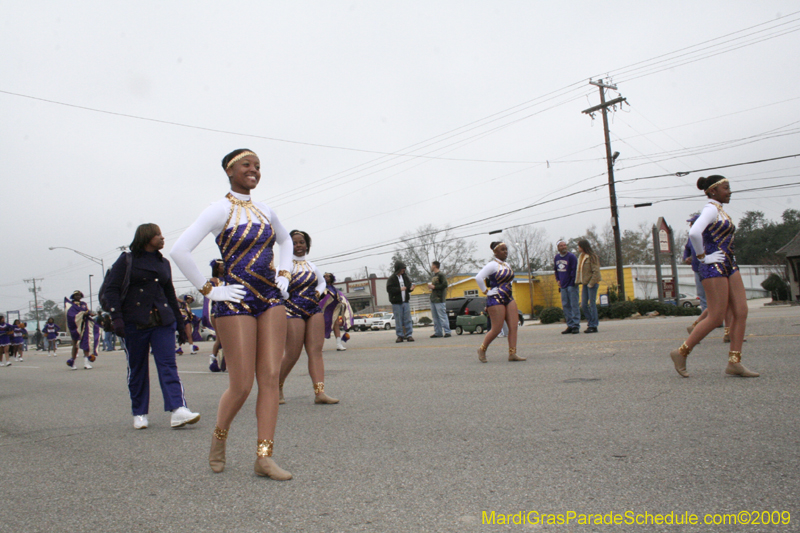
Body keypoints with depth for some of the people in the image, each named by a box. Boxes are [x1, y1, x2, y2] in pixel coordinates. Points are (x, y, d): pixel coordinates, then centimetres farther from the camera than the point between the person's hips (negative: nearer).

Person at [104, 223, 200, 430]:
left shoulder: (163, 263, 16)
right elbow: (112, 289, -2)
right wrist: (116, 318, -13)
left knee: (168, 364, -9)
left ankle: (178, 410, -18)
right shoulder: (127, 260, 3)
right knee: (137, 368, 6)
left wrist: (178, 321, 18)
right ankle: (139, 414, 18)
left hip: (162, 321, 3)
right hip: (134, 322, -3)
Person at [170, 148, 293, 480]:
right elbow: (179, 251, -15)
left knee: (270, 378, -1)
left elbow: (286, 241, 31)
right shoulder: (220, 210, -6)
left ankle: (264, 456, 4)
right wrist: (209, 291, -13)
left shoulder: (265, 211, 12)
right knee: (242, 384, -4)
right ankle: (219, 438, 25)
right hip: (236, 303, -6)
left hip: (271, 299, 6)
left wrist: (284, 274, 16)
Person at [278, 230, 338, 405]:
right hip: (294, 311, -6)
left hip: (314, 310, 6)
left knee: (316, 351, -3)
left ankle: (320, 392, -6)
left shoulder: (312, 266, 15)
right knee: (292, 354, -4)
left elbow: (322, 281, 30)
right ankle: (277, 387, 20)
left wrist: (318, 291, 13)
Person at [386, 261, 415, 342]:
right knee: (398, 320, 0)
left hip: (406, 301, 4)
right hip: (396, 303, -4)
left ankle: (409, 335, 4)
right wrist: (399, 289, -18)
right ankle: (400, 336, 7)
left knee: (407, 319, 2)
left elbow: (408, 286, 17)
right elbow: (389, 289, -12)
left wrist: (411, 288, -6)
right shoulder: (391, 278, -4)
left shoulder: (405, 277, 11)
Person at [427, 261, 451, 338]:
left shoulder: (441, 274, -6)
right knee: (435, 317, 8)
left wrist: (434, 287, -13)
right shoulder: (434, 275, 22)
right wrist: (430, 287, 10)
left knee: (442, 316, -11)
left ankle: (447, 332, -9)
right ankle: (438, 332, 11)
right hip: (433, 299, 9)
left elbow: (445, 285, -15)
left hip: (439, 299, -9)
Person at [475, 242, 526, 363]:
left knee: (514, 326, -1)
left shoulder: (507, 265, 14)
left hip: (509, 298, 8)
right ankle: (482, 350, 13)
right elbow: (478, 278, -23)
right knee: (496, 329, -5)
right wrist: (485, 291, -15)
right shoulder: (492, 265, -11)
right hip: (496, 299, -8)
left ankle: (512, 354, 2)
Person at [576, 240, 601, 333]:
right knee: (583, 305, 6)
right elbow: (579, 270, 16)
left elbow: (596, 271, -15)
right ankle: (591, 323, 17)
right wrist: (578, 280, 6)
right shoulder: (581, 257, 13)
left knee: (592, 304, -4)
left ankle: (593, 326, 2)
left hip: (592, 283, -8)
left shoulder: (592, 257, -11)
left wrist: (591, 283, -17)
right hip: (585, 283, 8)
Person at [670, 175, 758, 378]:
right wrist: (703, 255, -18)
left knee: (741, 312, 2)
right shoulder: (711, 209, -11)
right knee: (716, 317, -8)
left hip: (729, 266, 9)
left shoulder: (719, 211, 18)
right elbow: (694, 233, -29)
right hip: (714, 268, -9)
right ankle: (681, 352, 2)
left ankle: (734, 363, 4)